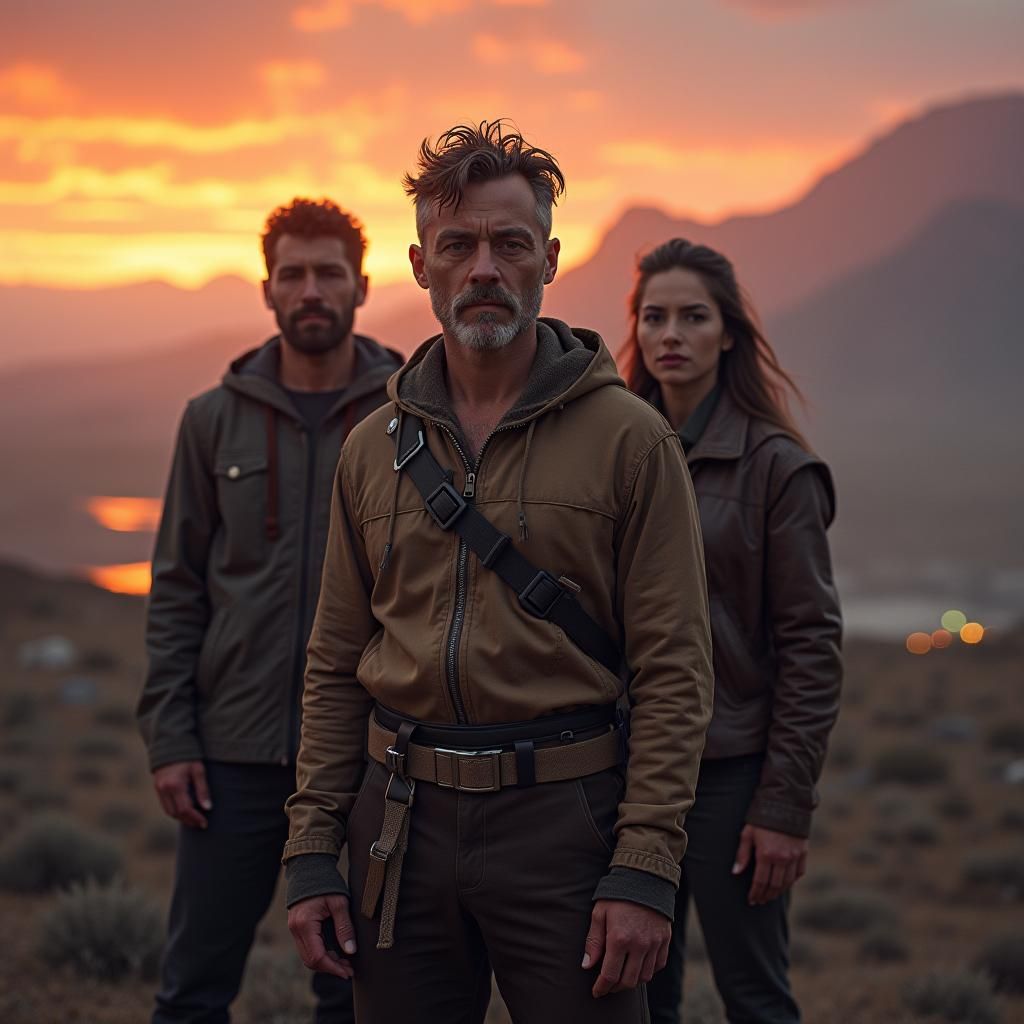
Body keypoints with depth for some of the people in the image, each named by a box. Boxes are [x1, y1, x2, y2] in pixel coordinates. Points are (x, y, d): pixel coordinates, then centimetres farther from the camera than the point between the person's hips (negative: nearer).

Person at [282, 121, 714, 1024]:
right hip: (403, 822, 4)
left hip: (561, 817, -3)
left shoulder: (629, 438, -3)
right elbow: (336, 667, 12)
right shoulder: (375, 448, 9)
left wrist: (646, 870, -13)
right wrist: (313, 853, 5)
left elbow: (674, 670, -6)